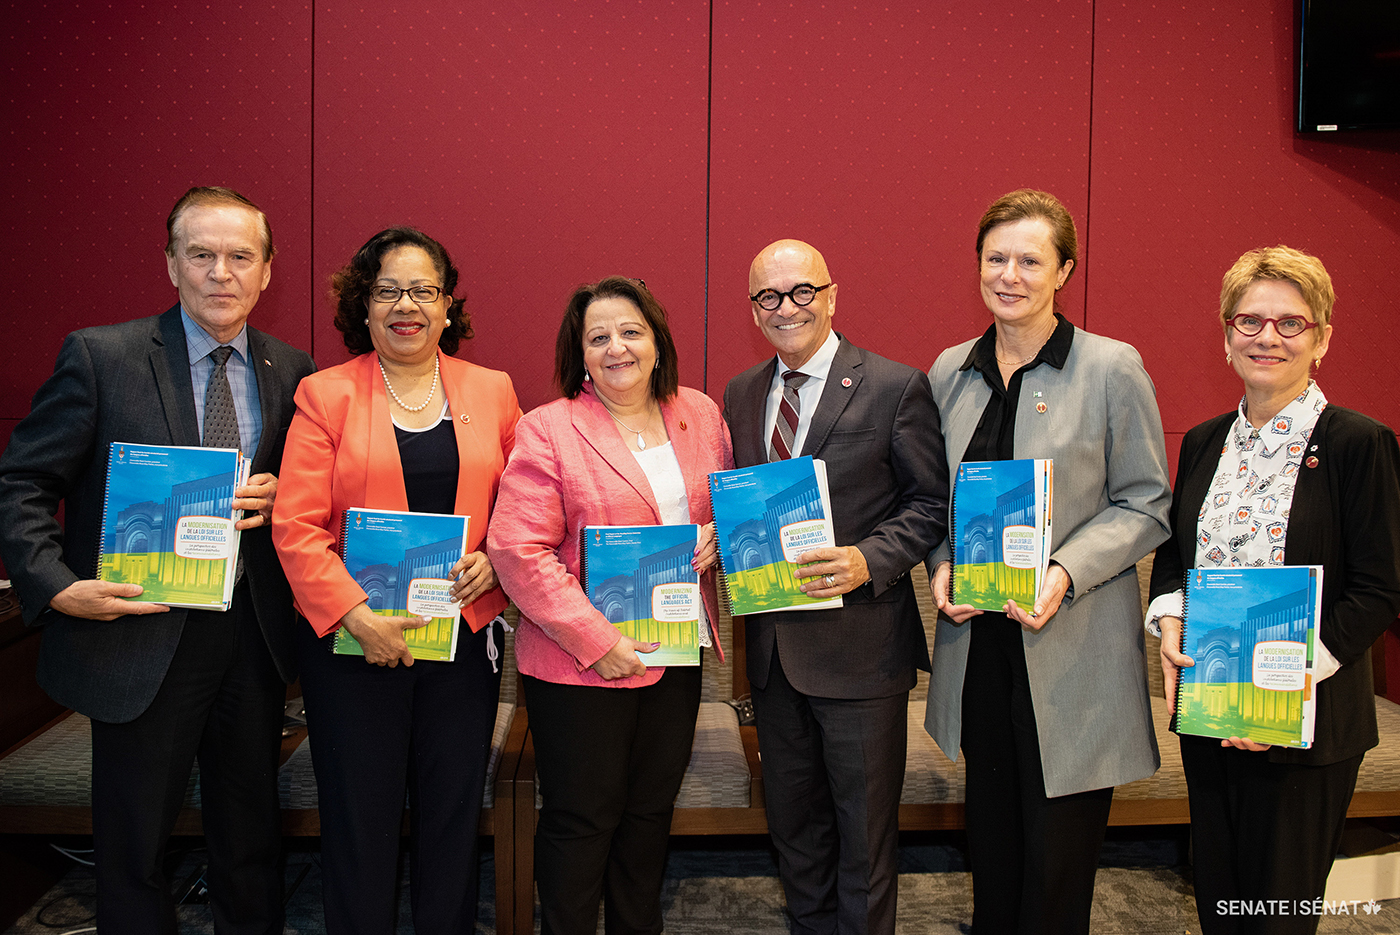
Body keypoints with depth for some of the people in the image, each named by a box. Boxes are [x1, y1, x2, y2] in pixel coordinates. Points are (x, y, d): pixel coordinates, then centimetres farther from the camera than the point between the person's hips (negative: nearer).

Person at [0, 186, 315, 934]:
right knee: (133, 845, 13)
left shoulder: (291, 371, 3)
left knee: (251, 837, 19)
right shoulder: (99, 355, -7)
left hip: (253, 633, 3)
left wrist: (279, 497, -10)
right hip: (140, 639, -3)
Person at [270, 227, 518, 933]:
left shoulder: (492, 391, 6)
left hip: (464, 633, 2)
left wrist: (493, 560, -8)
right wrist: (357, 616, -17)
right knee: (359, 820, 9)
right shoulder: (325, 395, -1)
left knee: (452, 816, 13)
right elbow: (295, 526, -7)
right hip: (352, 640, -2)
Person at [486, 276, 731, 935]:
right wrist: (595, 641, -19)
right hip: (581, 661, -5)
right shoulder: (547, 430, -10)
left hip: (680, 654, 5)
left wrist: (719, 535, -5)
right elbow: (517, 551, -15)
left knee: (652, 808, 18)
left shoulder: (700, 415, 6)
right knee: (582, 817, 7)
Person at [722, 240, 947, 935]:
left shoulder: (896, 388, -8)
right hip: (772, 643, 6)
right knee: (792, 821, 22)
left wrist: (868, 561, -22)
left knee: (865, 831, 9)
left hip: (859, 648, -5)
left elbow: (931, 504, -7)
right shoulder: (741, 394, 8)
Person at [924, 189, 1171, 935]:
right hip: (977, 637, 4)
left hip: (1072, 645, -4)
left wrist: (1066, 573, -19)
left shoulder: (1113, 368, -7)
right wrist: (941, 564, -4)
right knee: (990, 839, 17)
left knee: (1058, 852, 7)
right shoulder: (951, 370, 6)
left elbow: (1146, 505, -5)